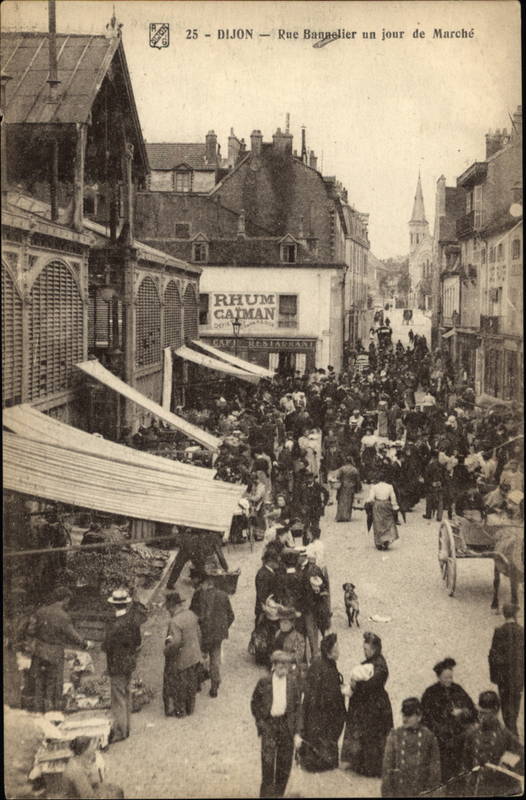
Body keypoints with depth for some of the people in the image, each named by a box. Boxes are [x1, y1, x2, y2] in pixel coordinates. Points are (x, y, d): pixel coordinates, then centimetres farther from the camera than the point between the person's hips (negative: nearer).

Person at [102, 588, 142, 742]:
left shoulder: (115, 625, -27)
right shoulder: (133, 618, -5)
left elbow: (107, 647, -18)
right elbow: (137, 641, 5)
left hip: (117, 665, -8)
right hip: (130, 662, 8)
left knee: (118, 698, 4)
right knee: (126, 695, 20)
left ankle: (119, 732, 13)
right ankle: (125, 727, 32)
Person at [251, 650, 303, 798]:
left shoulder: (293, 681, -1)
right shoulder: (264, 682, -6)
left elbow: (297, 707, 2)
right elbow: (254, 703, 7)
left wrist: (297, 733, -1)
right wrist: (260, 722, 1)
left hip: (287, 724, 2)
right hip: (268, 724, -2)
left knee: (285, 765, 8)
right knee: (268, 762, -9)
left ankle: (279, 793, 24)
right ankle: (266, 793, 3)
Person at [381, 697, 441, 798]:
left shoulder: (429, 737, 0)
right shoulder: (394, 736, 2)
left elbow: (435, 767, 2)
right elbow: (387, 766, 2)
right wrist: (386, 793, -1)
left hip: (422, 792, -1)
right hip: (399, 792, 1)